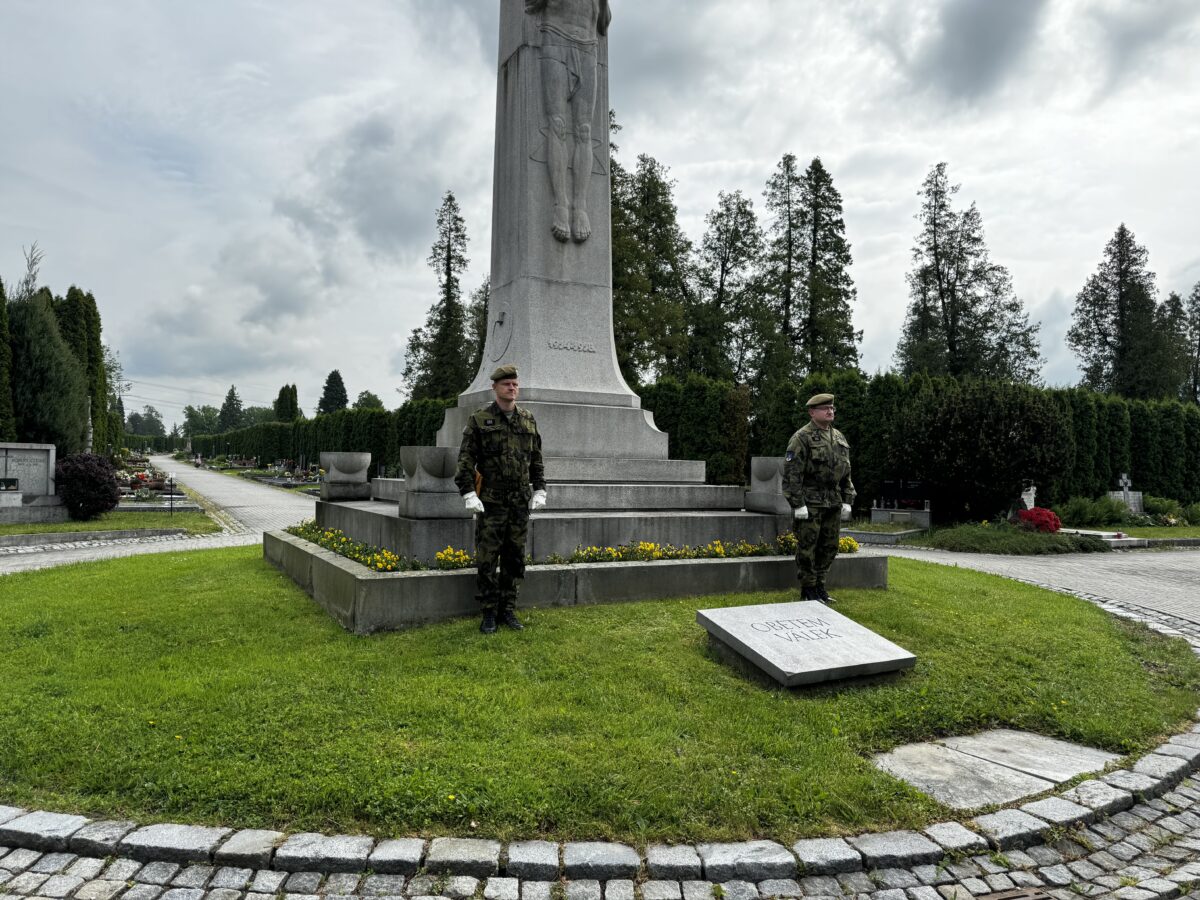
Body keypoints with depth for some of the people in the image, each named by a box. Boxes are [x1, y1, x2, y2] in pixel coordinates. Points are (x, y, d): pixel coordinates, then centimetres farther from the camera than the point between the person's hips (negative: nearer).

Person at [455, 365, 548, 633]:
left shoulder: (528, 420, 11)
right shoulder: (479, 419, -1)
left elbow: (537, 460, 15)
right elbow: (465, 460, -4)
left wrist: (539, 490, 7)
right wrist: (469, 494, -12)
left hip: (520, 503, 4)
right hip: (490, 502, -3)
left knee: (515, 558, 8)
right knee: (487, 560, 0)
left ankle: (508, 610, 19)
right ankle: (489, 613, 10)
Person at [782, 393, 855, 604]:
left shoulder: (840, 438, 14)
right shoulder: (802, 438, -9)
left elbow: (846, 473, 18)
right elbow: (791, 473, -14)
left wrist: (847, 500, 11)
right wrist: (797, 504, -18)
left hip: (833, 503, 7)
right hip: (810, 502, -7)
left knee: (829, 547, 11)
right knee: (807, 547, -2)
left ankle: (819, 586, 24)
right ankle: (808, 591, 9)